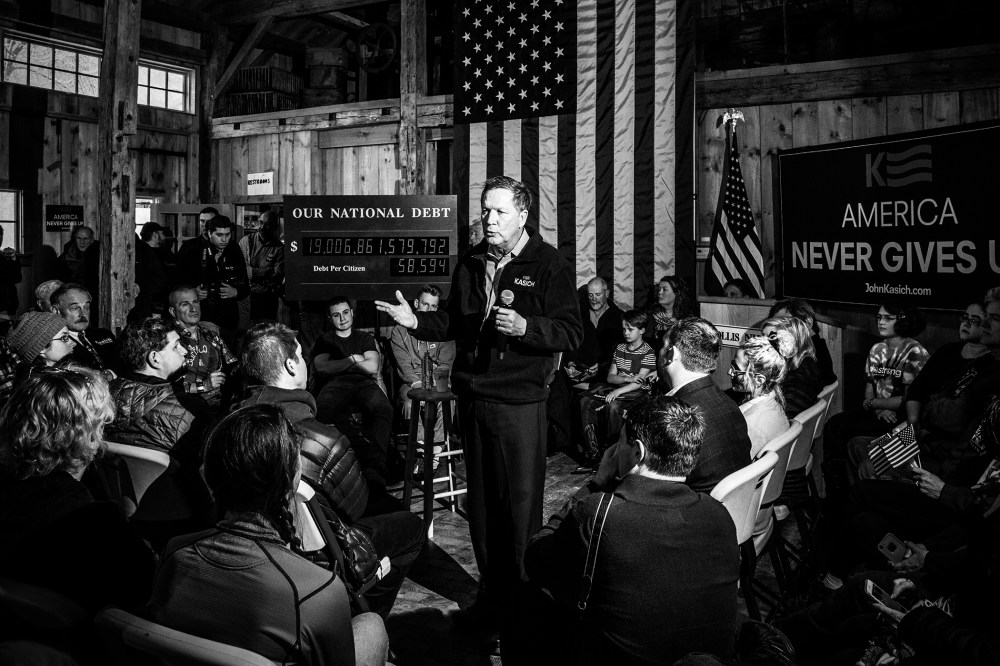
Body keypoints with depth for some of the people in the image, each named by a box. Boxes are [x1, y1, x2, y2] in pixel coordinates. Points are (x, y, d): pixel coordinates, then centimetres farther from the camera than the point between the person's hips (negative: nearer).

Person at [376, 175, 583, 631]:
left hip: (518, 400, -6)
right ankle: (491, 592, 28)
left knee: (520, 502, 0)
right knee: (480, 500, 14)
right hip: (471, 396, 6)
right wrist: (416, 321, 5)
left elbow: (572, 332, -12)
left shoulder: (549, 265, -6)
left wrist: (524, 327, -27)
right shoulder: (470, 263, 12)